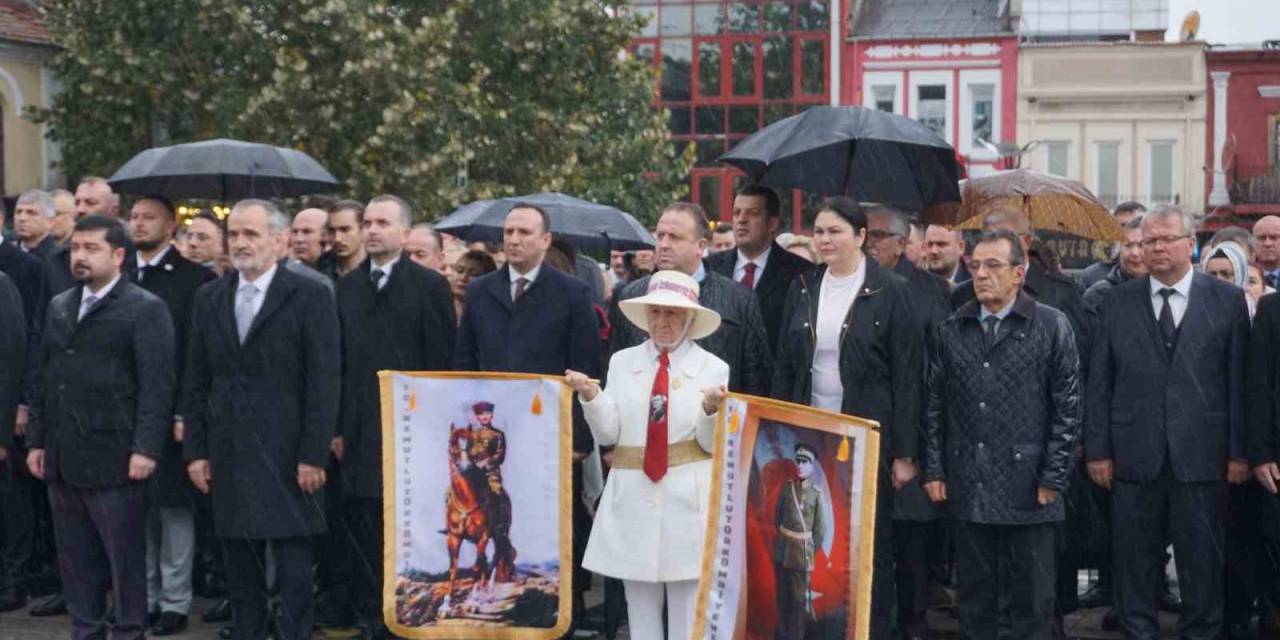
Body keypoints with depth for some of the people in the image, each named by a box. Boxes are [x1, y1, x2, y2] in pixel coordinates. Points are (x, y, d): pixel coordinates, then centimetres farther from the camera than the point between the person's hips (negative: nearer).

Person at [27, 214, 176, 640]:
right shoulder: (59, 307, 16)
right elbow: (44, 377, 18)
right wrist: (36, 441, 13)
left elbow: (156, 385, -11)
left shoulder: (145, 309, -5)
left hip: (112, 459, -6)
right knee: (75, 558, 12)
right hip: (61, 459, 7)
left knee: (125, 558, 1)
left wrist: (146, 449, -17)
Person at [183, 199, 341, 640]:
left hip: (286, 456, -4)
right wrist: (195, 450, 6)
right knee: (240, 567, 10)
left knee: (293, 568, -1)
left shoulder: (309, 297, -4)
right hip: (228, 456, 5)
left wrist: (314, 455, -12)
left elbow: (324, 383, -8)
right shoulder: (209, 299, 11)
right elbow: (196, 383, 12)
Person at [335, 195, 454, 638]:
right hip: (360, 431, 4)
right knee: (365, 530, 5)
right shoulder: (347, 286, 12)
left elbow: (440, 363, -4)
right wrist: (337, 427, 6)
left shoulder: (429, 285, -1)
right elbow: (339, 361, 11)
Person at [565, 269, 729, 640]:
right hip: (633, 497, 2)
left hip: (688, 499, -2)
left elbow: (713, 444, -1)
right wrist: (590, 395, -14)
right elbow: (607, 434, 2)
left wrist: (711, 410, -20)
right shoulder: (622, 362, 7)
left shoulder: (713, 368, 1)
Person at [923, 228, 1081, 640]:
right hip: (967, 487, 3)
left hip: (1028, 488, -3)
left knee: (1031, 600, 5)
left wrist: (1053, 479, -7)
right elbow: (934, 406, 11)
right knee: (973, 596, 11)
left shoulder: (1052, 326, -2)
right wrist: (934, 470, 5)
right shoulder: (950, 331, 9)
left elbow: (1068, 408, -3)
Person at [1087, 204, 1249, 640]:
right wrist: (1097, 449, 1)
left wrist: (1239, 452, -2)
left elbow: (1238, 381, 1)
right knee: (1134, 555, 7)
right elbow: (1099, 383, 5)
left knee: (1201, 555, 6)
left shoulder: (1227, 301, 4)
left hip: (1199, 453, -1)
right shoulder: (1117, 303, 7)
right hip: (1134, 453, 1)